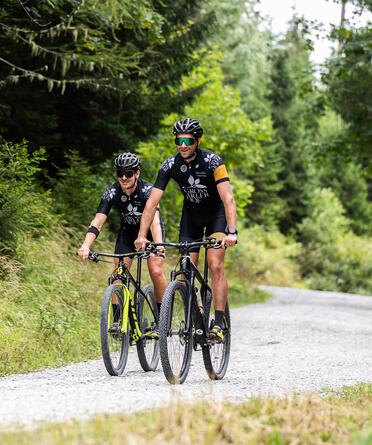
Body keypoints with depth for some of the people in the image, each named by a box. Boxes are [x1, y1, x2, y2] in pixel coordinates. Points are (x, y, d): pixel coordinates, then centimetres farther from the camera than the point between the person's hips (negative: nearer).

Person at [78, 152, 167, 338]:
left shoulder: (147, 190, -30)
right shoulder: (112, 193, -23)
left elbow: (154, 219, -43)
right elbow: (97, 221, -32)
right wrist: (86, 246, -48)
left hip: (151, 232, -3)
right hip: (128, 232, 3)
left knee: (156, 271, -19)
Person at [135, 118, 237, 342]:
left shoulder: (212, 161, -28)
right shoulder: (170, 166, -19)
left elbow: (228, 199, -35)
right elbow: (152, 202, -20)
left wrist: (232, 232, -48)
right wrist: (142, 235, -30)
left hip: (217, 214, -4)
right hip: (191, 215, 4)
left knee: (216, 266, -19)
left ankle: (219, 323, -18)